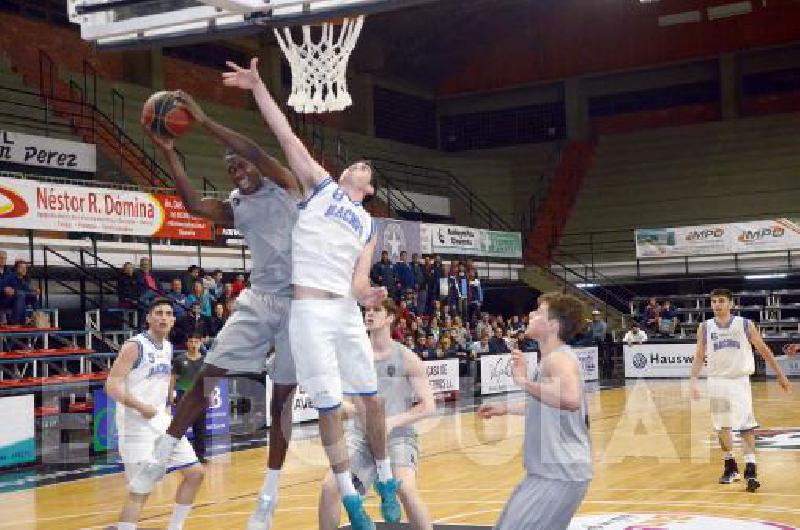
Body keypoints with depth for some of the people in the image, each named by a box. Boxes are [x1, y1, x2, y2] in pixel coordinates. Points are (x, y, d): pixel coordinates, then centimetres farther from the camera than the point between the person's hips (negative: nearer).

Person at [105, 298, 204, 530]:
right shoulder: (134, 346, -13)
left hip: (161, 421, 8)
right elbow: (112, 386, -20)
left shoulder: (168, 347, 12)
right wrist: (141, 407, -30)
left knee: (195, 473, 10)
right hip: (137, 426, -8)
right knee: (140, 490, -13)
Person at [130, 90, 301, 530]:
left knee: (282, 394, 0)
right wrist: (169, 153, -11)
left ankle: (269, 494, 9)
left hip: (297, 301, -4)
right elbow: (192, 204, -6)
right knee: (208, 372, -6)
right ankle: (162, 457, 4)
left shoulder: (285, 187, 2)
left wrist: (203, 120, -17)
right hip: (258, 299, 4)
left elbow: (255, 151, -16)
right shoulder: (236, 208, 13)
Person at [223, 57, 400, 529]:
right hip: (308, 311, -4)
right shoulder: (322, 185, 11)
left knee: (373, 401, 8)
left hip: (347, 311, 4)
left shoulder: (369, 226, 19)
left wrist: (367, 294, -13)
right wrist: (258, 85, 0)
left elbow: (358, 280, 10)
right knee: (329, 410, -2)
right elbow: (287, 136, 4)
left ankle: (387, 483, 27)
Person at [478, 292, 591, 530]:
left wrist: (525, 381, -32)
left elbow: (570, 398, -40)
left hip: (560, 475, -10)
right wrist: (505, 408, 36)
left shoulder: (558, 357, -18)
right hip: (548, 471, 10)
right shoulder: (552, 358, 13)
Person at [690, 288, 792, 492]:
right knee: (722, 427, 8)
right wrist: (694, 381, -5)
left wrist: (781, 375, 6)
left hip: (740, 380, -2)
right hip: (717, 381, 2)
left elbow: (763, 350, 4)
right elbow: (699, 356, 7)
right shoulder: (705, 328, 2)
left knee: (746, 425, -12)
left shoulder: (745, 325, -3)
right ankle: (730, 467, 23)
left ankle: (750, 471, -15)